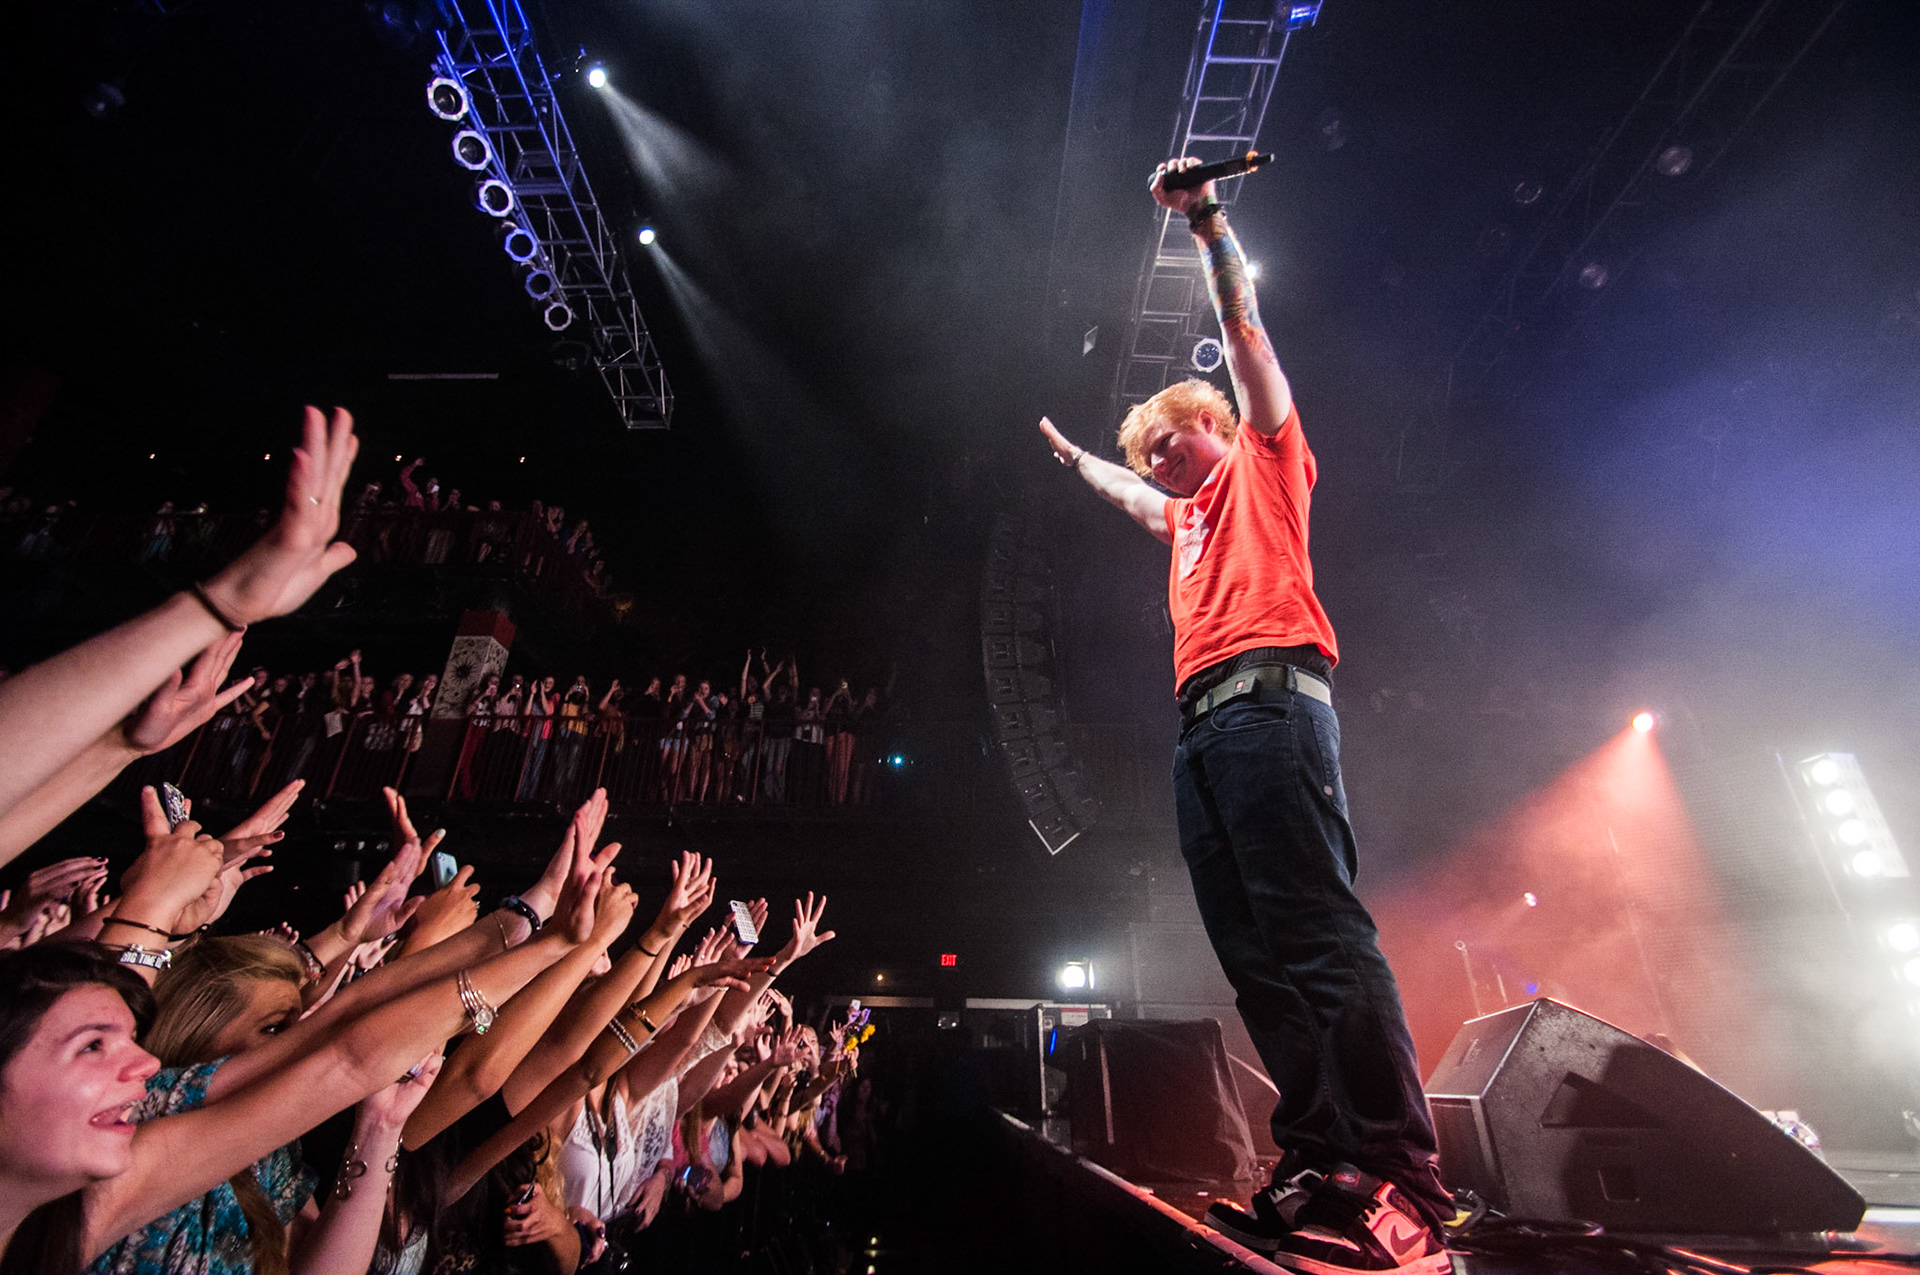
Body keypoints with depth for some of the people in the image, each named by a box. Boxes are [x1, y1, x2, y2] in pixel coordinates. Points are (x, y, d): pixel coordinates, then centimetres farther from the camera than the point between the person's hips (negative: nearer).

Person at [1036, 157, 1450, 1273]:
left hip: (1269, 697, -8)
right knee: (1255, 953, 0)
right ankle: (1321, 1162, 2)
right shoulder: (1186, 516, 35)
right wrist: (1071, 451, 68)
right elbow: (1122, 490, 55)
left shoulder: (1264, 459, 18)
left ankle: (1409, 1182, -17)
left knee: (1316, 925, -18)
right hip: (1201, 724, 8)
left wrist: (1208, 221, 12)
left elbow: (1245, 327, 12)